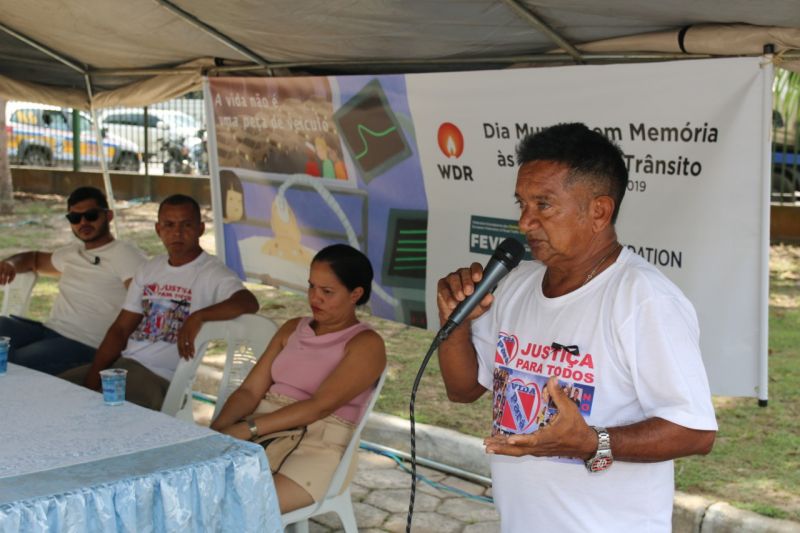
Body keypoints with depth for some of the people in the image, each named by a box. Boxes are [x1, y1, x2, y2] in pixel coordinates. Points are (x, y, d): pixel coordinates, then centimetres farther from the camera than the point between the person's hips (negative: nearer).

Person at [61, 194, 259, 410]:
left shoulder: (211, 273, -6)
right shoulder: (149, 270, 17)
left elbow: (249, 302, -25)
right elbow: (121, 328, 15)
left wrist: (197, 317, -38)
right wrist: (94, 375, 0)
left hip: (161, 376, -7)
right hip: (123, 361, 7)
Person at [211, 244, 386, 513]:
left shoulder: (366, 344, -2)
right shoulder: (292, 329, 18)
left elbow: (321, 405, -16)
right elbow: (250, 390, 9)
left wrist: (248, 428, -24)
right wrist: (218, 428, -11)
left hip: (316, 448, -6)